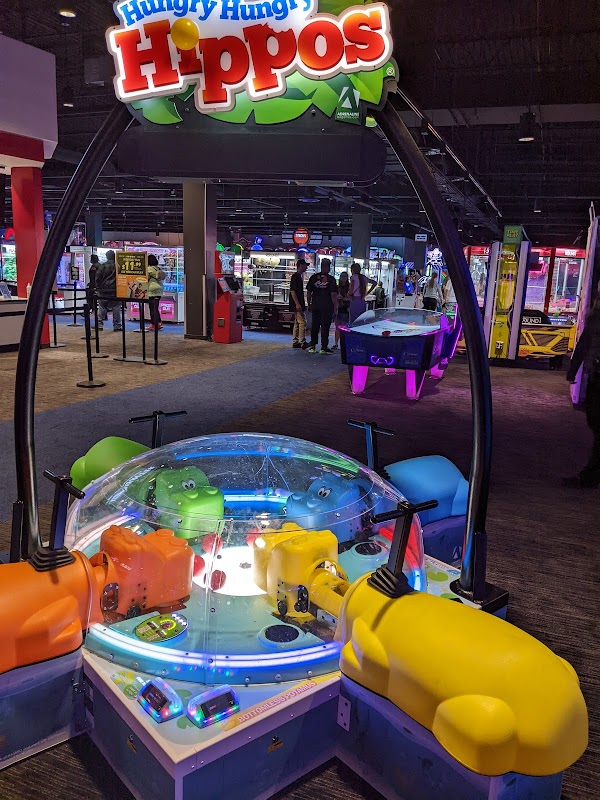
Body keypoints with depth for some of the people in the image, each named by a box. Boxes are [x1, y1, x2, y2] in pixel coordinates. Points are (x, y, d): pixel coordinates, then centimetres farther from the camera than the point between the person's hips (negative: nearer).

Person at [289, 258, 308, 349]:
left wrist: (303, 304, 22)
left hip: (299, 304, 10)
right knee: (302, 322, -10)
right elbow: (292, 291, -19)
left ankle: (295, 342, 14)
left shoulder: (299, 276, 17)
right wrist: (297, 304, -24)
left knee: (297, 322, 11)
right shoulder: (295, 276, -13)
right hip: (297, 304, -10)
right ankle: (303, 342, -10)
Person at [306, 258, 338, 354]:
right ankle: (324, 347, 2)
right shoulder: (331, 279, -7)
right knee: (325, 326, 1)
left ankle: (312, 346, 15)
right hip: (327, 306, -4)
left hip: (315, 305, 4)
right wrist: (335, 308, -5)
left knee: (314, 325, 12)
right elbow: (333, 295, -9)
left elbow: (308, 292, 7)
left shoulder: (313, 277, 4)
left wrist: (309, 304, 17)